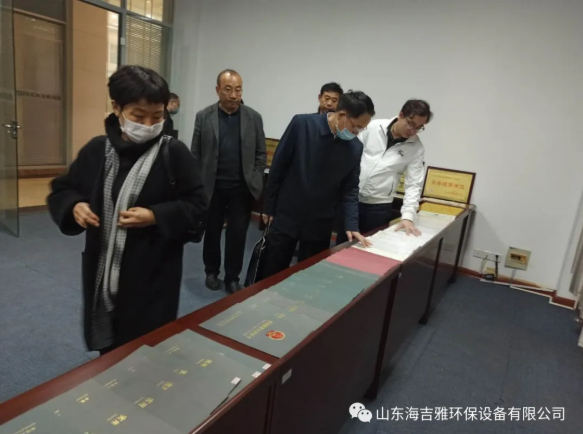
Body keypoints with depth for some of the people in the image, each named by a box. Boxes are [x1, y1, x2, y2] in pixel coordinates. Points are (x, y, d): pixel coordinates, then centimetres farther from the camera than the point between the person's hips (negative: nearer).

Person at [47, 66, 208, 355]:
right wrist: (74, 206, -10)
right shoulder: (96, 150, 1)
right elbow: (61, 191, 12)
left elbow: (197, 204, -6)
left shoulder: (174, 153, -9)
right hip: (102, 273, 4)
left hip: (153, 275, -3)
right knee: (108, 350, 20)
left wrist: (156, 216, -19)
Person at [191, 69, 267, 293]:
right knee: (212, 232, 13)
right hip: (212, 188, 0)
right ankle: (211, 272, 31)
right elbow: (195, 154, 1)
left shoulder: (254, 117, 0)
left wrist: (255, 182, -3)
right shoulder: (203, 117, -1)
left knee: (237, 234, 4)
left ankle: (232, 277, 20)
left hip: (242, 188, 0)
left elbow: (261, 154, 4)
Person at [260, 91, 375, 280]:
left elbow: (350, 189, 3)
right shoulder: (302, 124, -13)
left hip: (319, 225, 3)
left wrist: (352, 224, -8)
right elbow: (278, 167, -6)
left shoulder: (355, 147, -4)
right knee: (270, 275, 9)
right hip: (285, 217, -2)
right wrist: (269, 207, -2)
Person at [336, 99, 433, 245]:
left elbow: (413, 185, -6)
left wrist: (408, 216, -18)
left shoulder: (417, 149, -5)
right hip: (351, 197, 1)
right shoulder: (374, 127, -4)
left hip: (379, 207, -1)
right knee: (342, 243, 11)